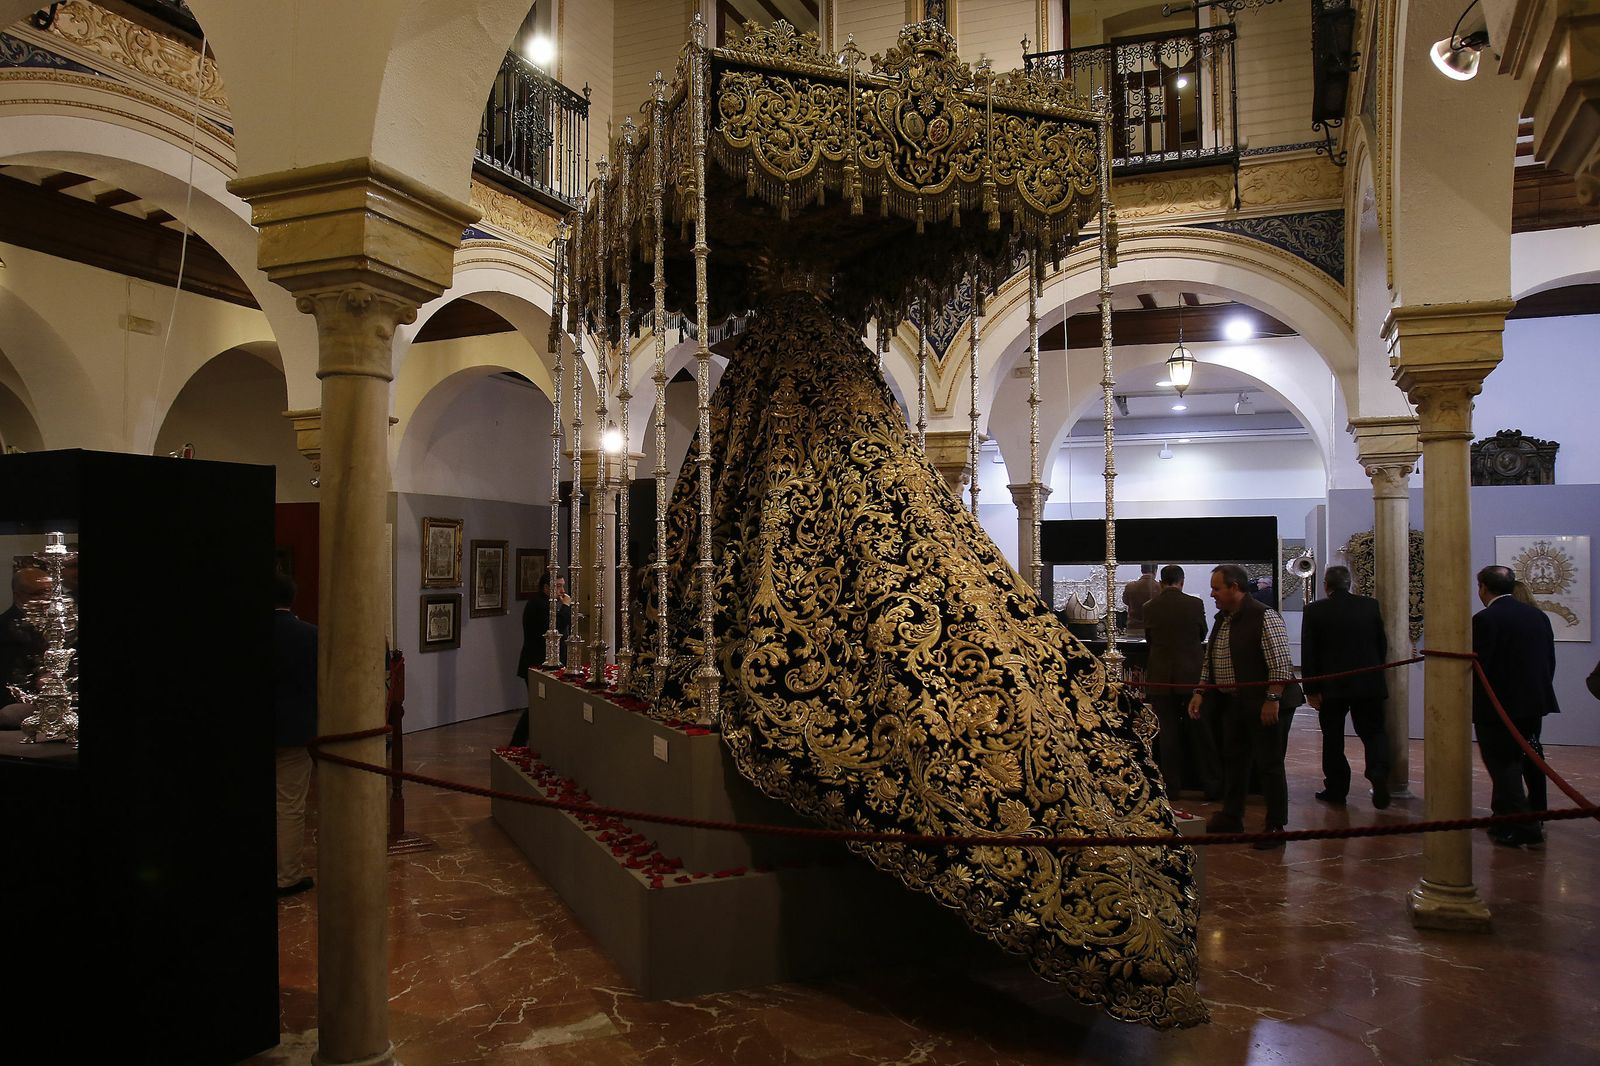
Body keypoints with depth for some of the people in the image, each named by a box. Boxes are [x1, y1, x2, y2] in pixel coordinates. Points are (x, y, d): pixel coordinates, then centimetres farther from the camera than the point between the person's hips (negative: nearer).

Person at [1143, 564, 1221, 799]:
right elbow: (1202, 634, 10)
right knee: (1200, 731, 9)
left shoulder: (1149, 608, -4)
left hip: (1161, 677, 0)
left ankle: (1171, 786, 12)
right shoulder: (1196, 604, -6)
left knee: (1167, 732, 7)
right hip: (1192, 675, 0)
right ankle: (1213, 786, 14)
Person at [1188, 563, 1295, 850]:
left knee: (1269, 764, 1)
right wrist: (1200, 692, 10)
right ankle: (1231, 818, 28)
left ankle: (1276, 827, 11)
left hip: (1260, 704, -8)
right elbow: (1209, 662, 18)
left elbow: (1280, 665, -17)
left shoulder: (1265, 617, -14)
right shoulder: (1221, 620, 12)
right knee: (1233, 760, 16)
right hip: (1230, 703, 8)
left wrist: (1272, 700, -21)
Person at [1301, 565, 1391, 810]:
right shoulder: (1370, 605, 1)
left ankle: (1336, 789, 14)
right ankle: (1379, 773, -13)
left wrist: (1311, 689, -3)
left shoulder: (1315, 610, -7)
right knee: (1373, 732, 11)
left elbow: (1308, 653, -7)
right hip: (1369, 683, 2)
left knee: (1333, 738, 9)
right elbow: (1382, 644, 8)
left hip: (1331, 686, -2)